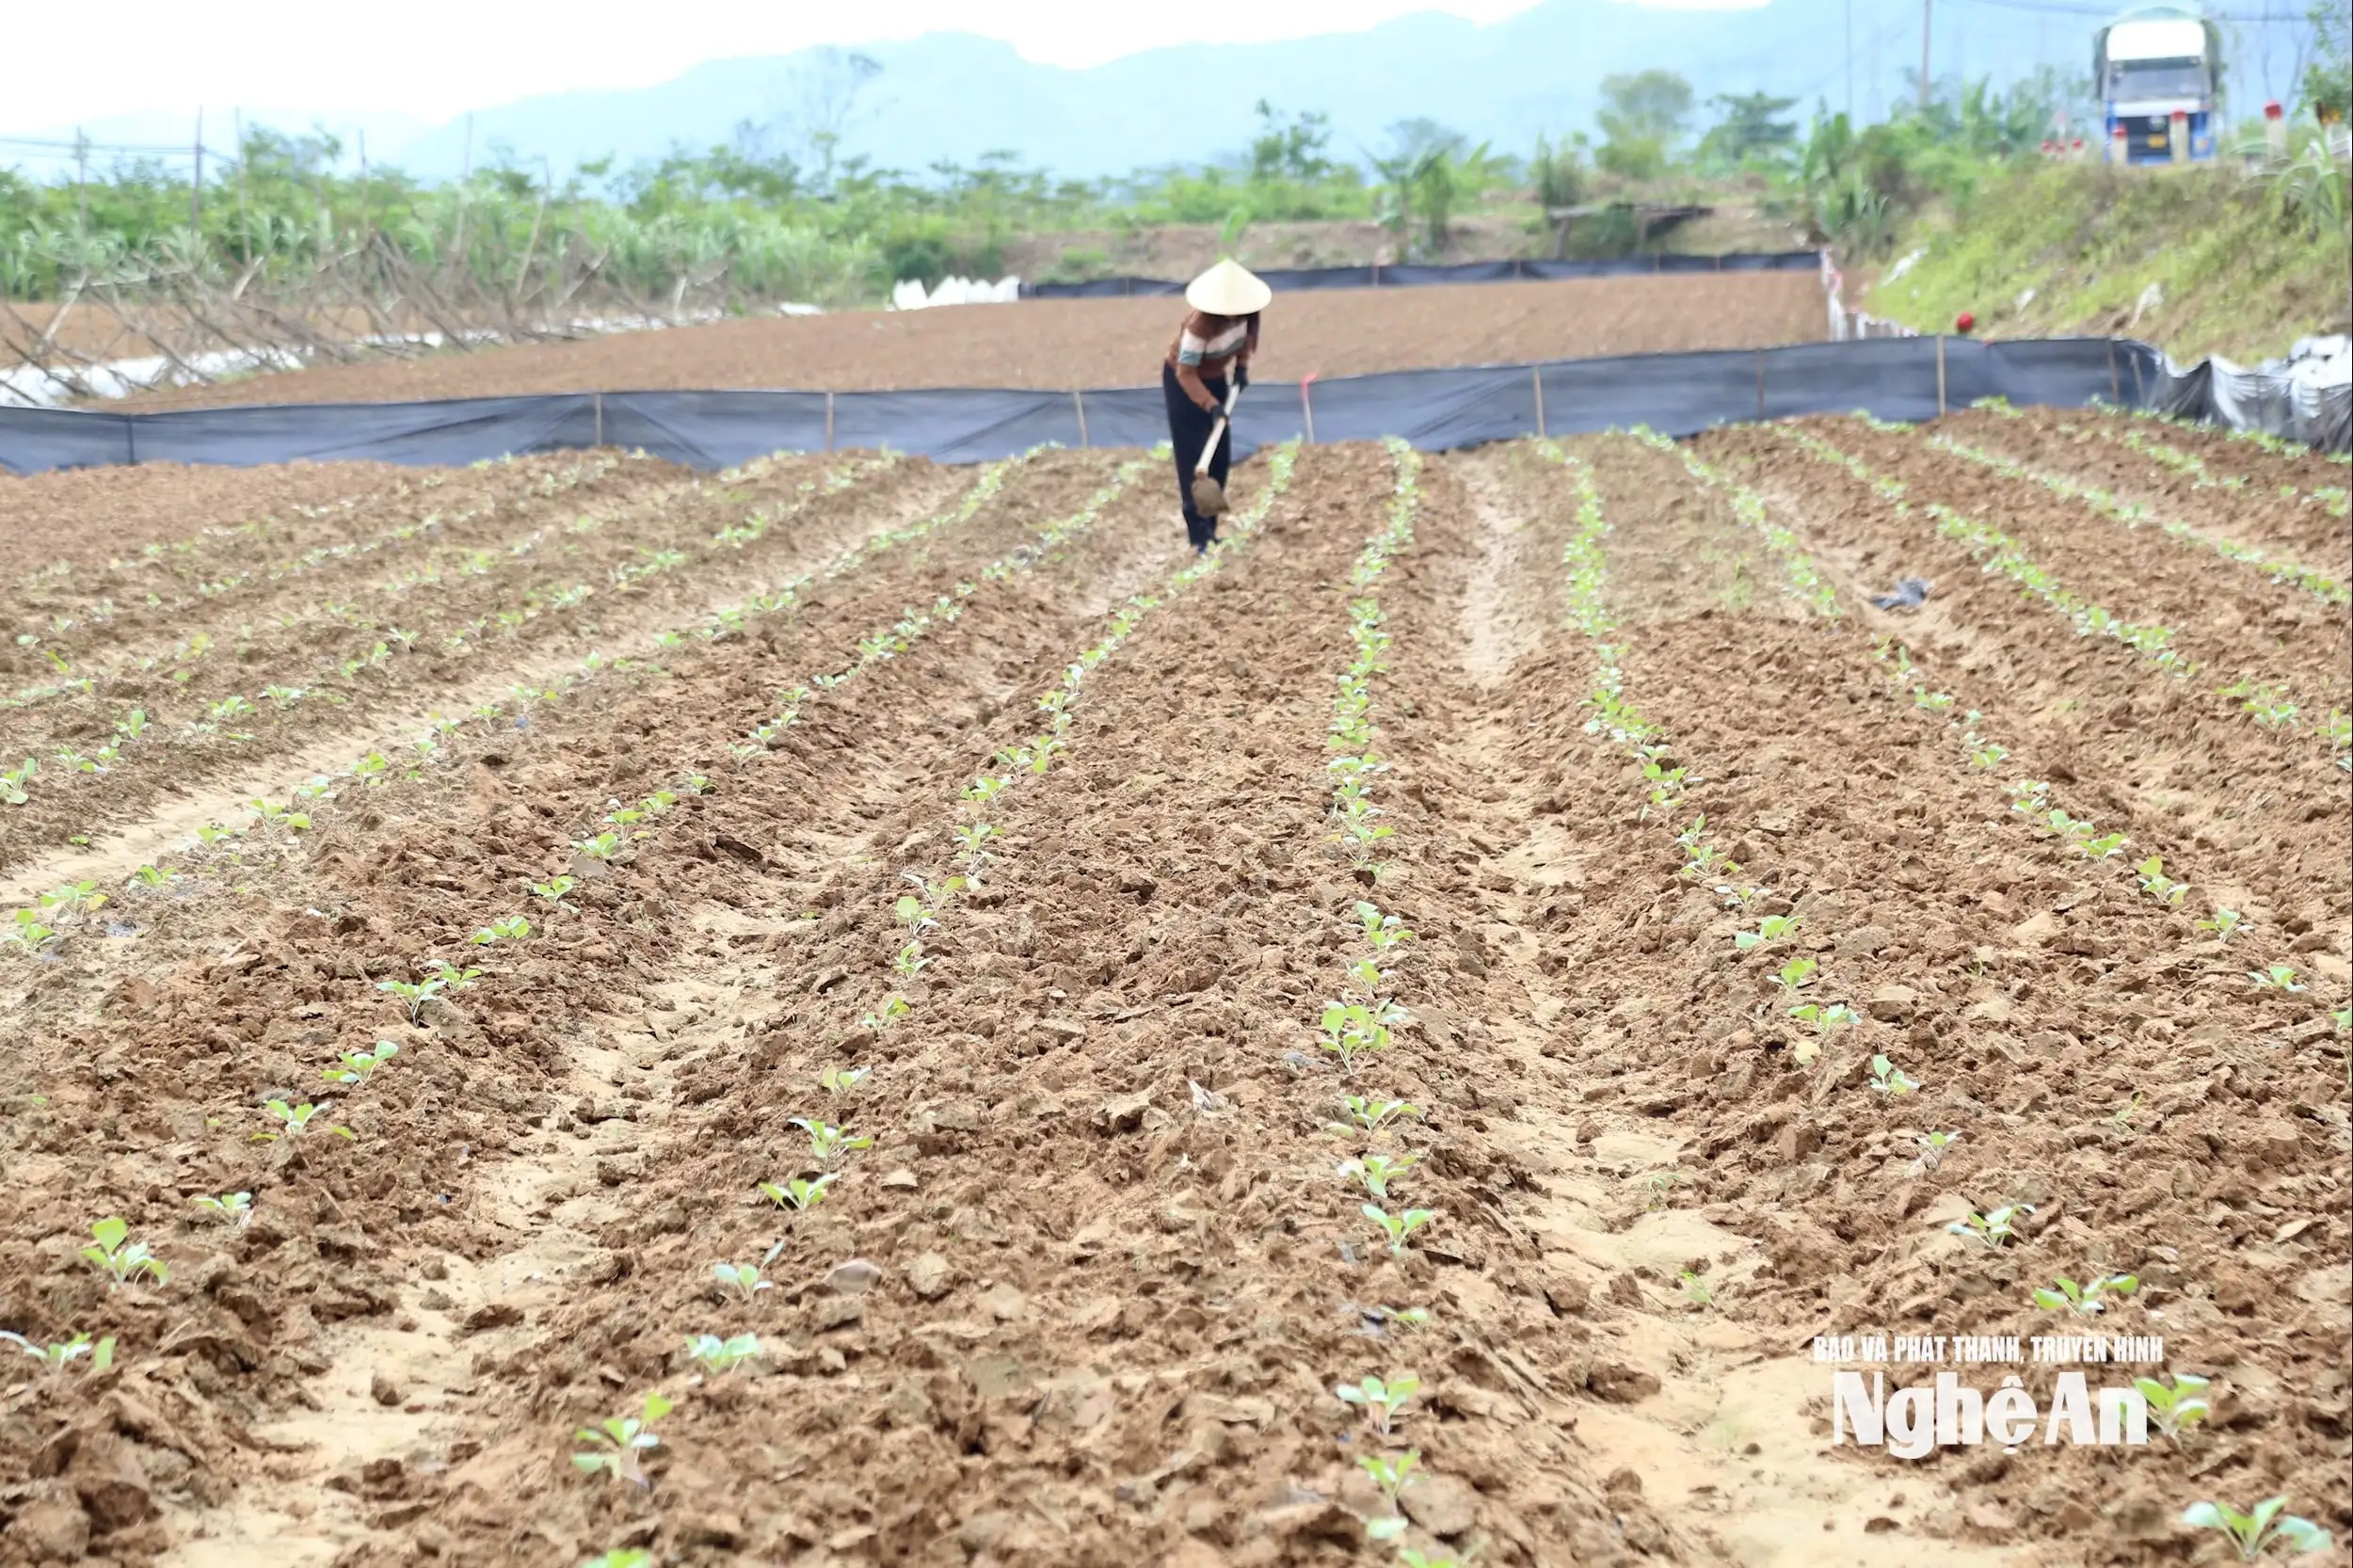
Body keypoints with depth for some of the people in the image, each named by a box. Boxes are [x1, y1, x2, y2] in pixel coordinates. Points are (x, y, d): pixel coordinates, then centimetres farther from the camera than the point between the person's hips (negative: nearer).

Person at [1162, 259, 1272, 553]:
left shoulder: (1242, 312, -20)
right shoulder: (1200, 324, -38)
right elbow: (1186, 373, -32)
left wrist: (1241, 365, -5)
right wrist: (1211, 405, -38)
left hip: (1215, 377, 7)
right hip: (1183, 381, -7)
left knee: (1220, 454, 7)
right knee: (1192, 455, -9)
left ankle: (1210, 526, 17)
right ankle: (1198, 534, -8)